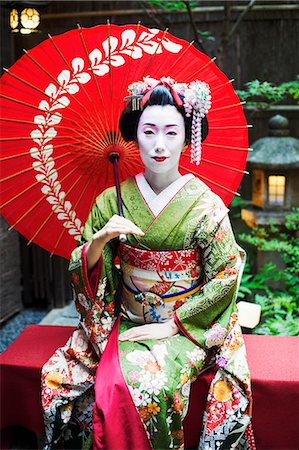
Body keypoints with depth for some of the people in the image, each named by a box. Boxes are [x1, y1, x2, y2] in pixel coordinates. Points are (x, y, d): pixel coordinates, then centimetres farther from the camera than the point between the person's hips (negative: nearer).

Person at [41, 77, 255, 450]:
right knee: (56, 376, -16)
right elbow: (84, 270, 2)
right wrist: (101, 238, -20)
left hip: (185, 327, -3)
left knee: (145, 389, -29)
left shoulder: (205, 205, -10)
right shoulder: (112, 201, -2)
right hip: (125, 323, 3)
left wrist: (172, 325, -11)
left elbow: (226, 275, -8)